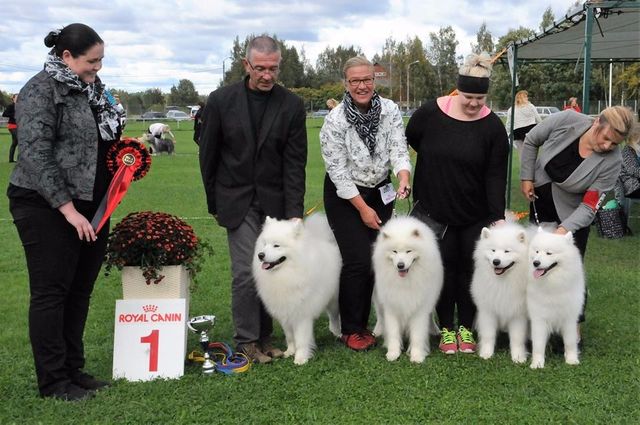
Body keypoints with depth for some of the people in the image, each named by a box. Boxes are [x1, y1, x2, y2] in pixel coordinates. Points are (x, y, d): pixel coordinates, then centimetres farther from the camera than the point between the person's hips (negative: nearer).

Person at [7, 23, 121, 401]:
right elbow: (36, 154, -18)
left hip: (90, 207, 8)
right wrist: (67, 208, -21)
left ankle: (73, 370, 22)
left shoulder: (91, 89, 14)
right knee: (51, 292, -1)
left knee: (80, 292, 11)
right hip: (48, 208, -8)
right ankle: (53, 381, 8)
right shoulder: (41, 91, -11)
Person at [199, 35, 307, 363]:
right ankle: (247, 340, 4)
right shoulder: (221, 100, -3)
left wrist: (294, 211, -10)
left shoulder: (292, 105, -2)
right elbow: (208, 155, 4)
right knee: (246, 271, -8)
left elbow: (295, 162, -3)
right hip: (238, 201, -1)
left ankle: (264, 338, 14)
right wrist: (214, 203, 7)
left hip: (276, 201, 1)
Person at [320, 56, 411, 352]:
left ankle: (362, 324, 18)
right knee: (358, 261, -11)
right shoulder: (335, 120, -18)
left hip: (380, 191, 4)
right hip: (344, 195, -4)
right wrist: (363, 208, -14)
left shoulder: (389, 110, -7)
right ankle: (350, 330, 3)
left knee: (377, 259, 4)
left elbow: (399, 150, -11)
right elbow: (337, 171, -15)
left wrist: (403, 180, -31)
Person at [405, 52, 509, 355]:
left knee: (469, 268, 8)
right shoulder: (431, 113, -11)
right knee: (444, 267, 6)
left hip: (476, 215, 0)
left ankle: (466, 329, 23)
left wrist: (498, 216, -18)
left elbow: (496, 176, -11)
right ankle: (446, 329, 19)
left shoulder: (492, 126, -10)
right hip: (435, 210, 0)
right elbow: (411, 139, 9)